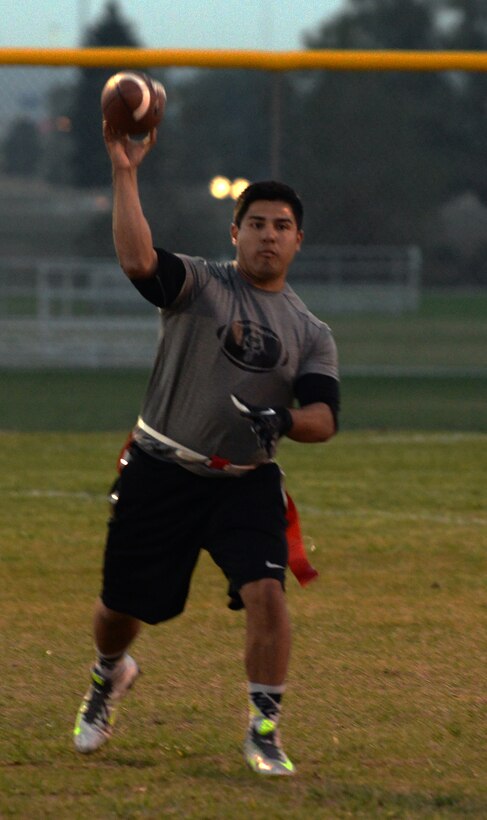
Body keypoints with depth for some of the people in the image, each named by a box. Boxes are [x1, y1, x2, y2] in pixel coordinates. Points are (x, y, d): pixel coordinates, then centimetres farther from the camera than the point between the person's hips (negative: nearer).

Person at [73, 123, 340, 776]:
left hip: (247, 482, 1)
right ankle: (110, 675, 43)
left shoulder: (312, 333, 6)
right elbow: (137, 258, -22)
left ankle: (264, 729, -7)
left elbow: (324, 417, -3)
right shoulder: (197, 285, -2)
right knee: (122, 604, 8)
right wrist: (124, 175, -31)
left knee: (266, 591, -20)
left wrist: (285, 418, -26)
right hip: (161, 473, -1)